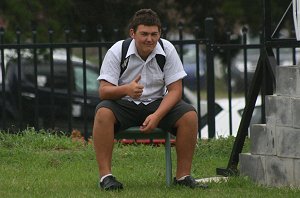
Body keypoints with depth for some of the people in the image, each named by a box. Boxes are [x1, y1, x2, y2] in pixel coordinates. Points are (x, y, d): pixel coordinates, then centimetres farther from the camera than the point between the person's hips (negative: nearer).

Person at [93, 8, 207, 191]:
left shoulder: (167, 50, -8)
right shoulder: (117, 51, -12)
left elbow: (175, 90, -9)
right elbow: (104, 91, -17)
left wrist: (156, 116, -25)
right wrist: (126, 89, -40)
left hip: (157, 104, 2)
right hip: (124, 105, -2)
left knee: (190, 115, -25)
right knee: (103, 112, -34)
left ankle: (183, 175, -15)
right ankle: (105, 175, -30)